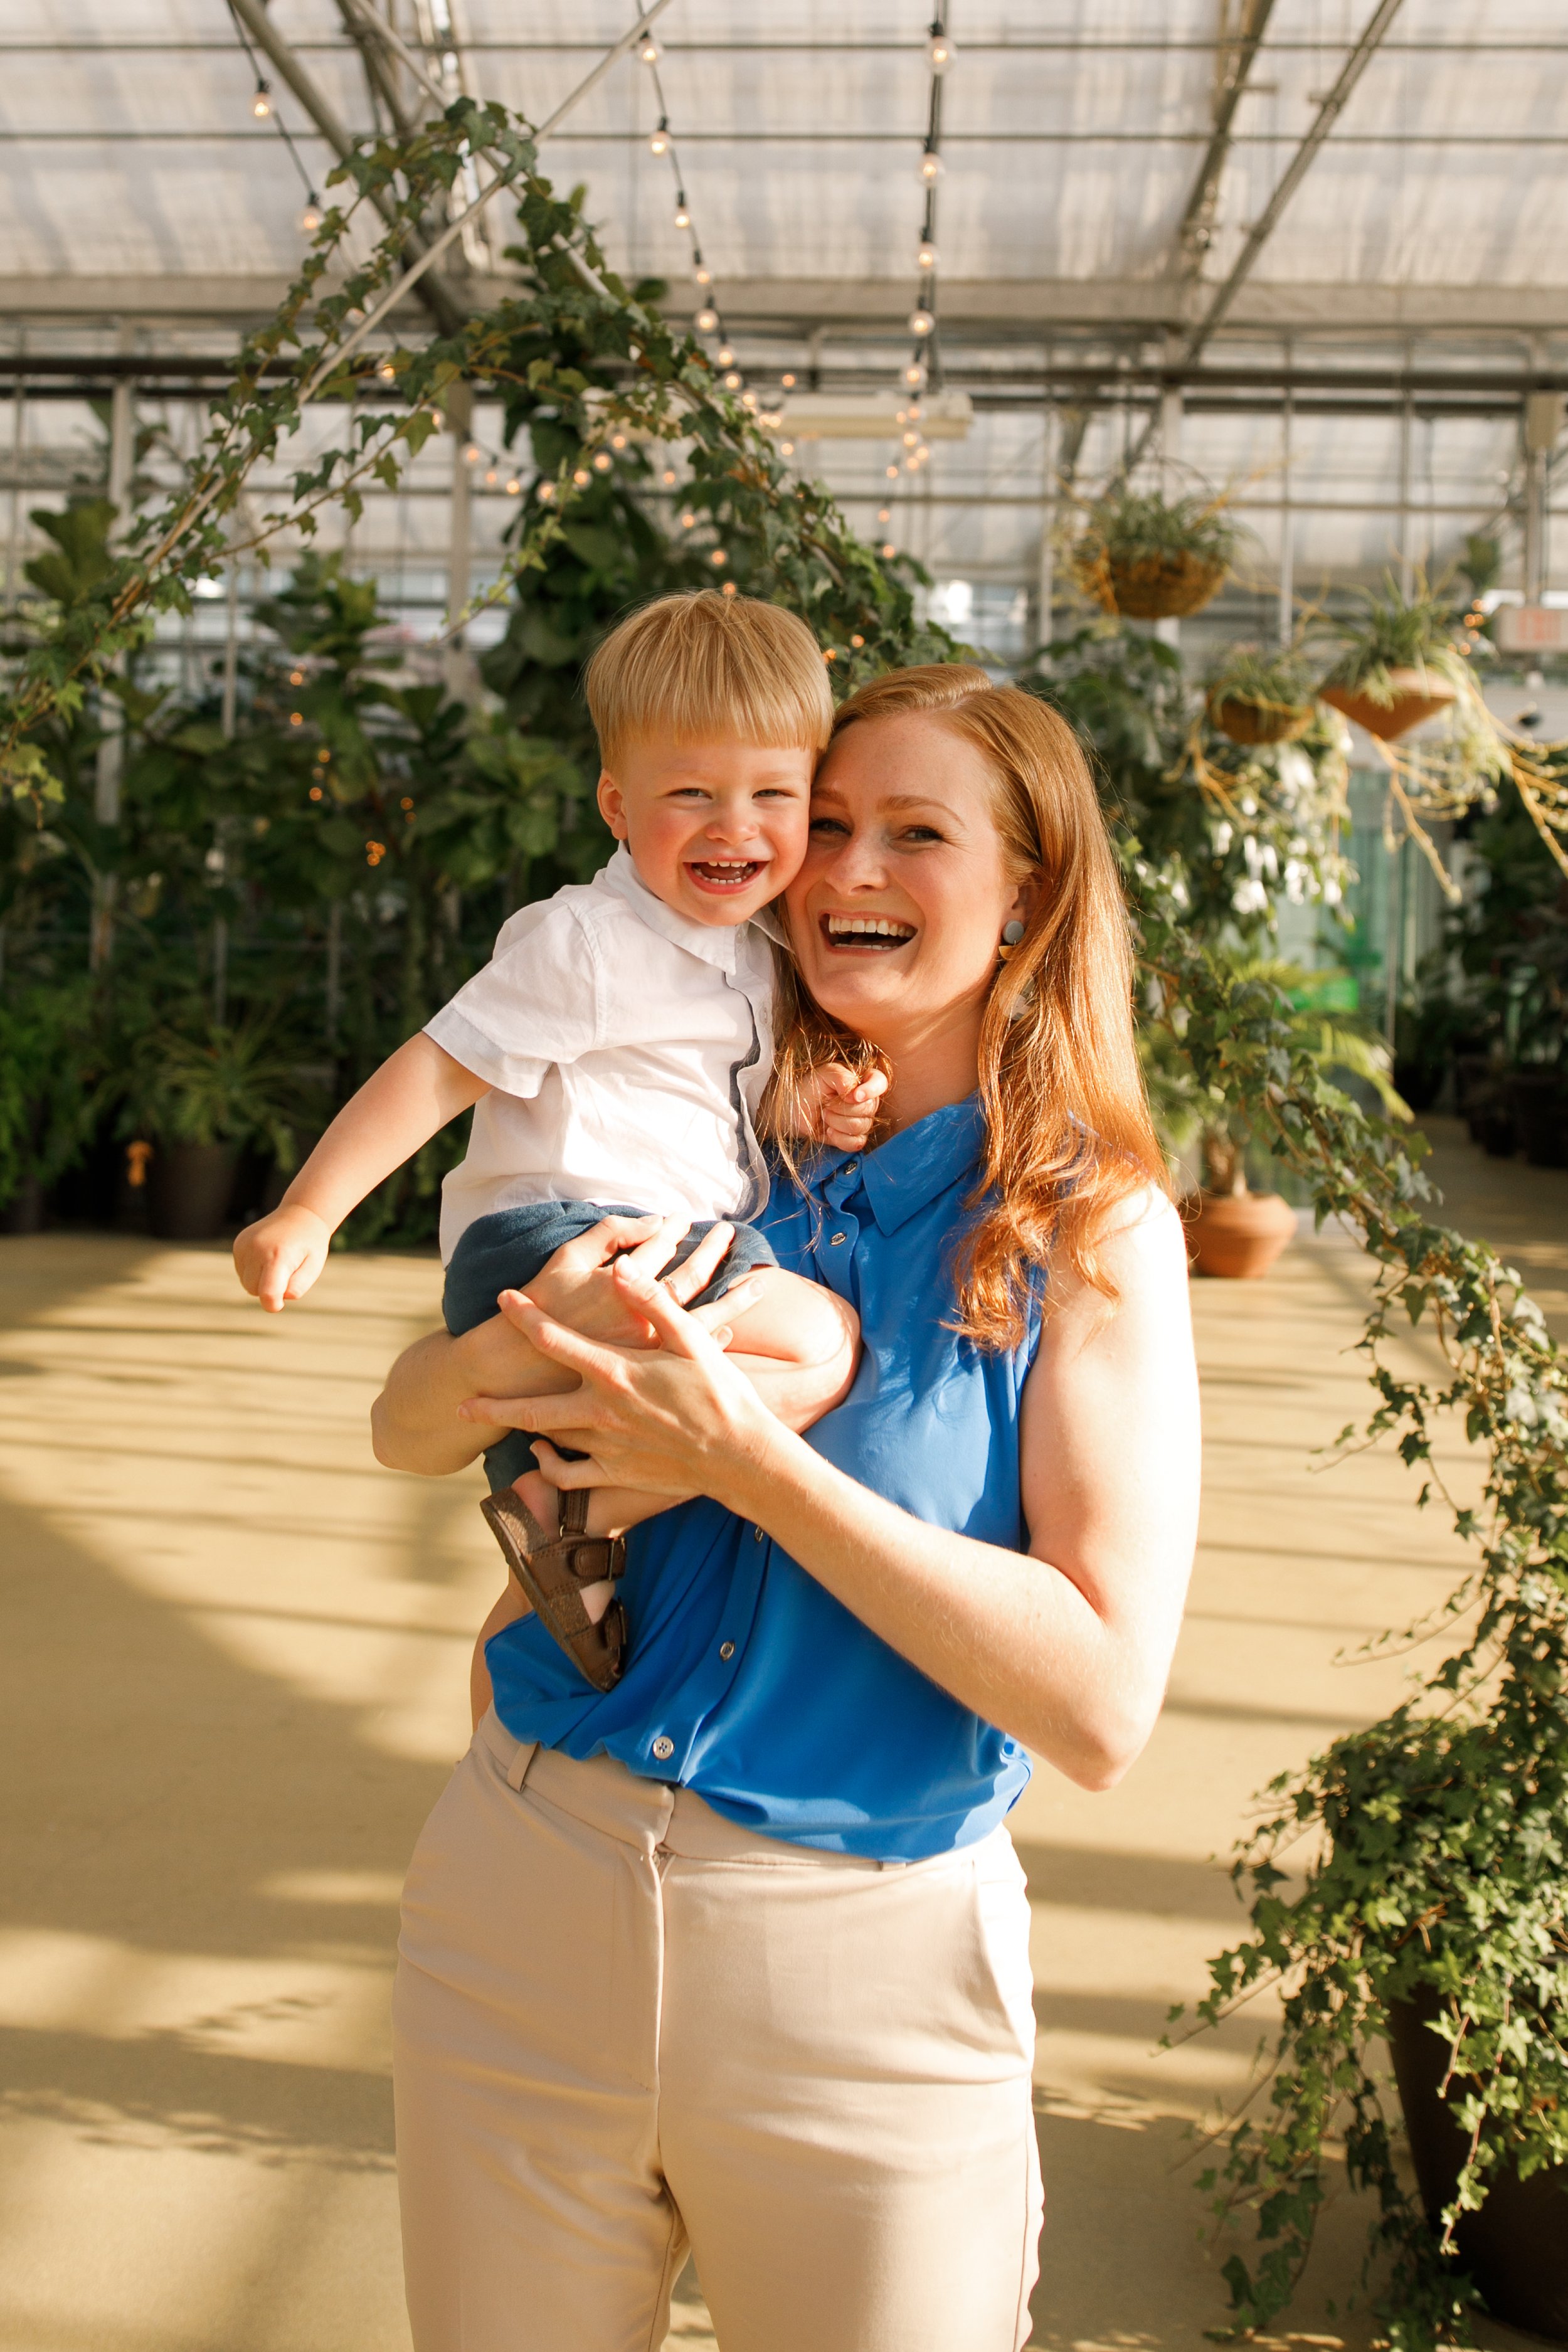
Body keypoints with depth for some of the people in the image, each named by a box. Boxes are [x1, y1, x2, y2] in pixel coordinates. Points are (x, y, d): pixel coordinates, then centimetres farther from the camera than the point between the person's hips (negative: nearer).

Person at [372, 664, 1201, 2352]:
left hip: (862, 1963, -2)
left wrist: (743, 1452, -23)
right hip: (525, 1896, 3)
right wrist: (517, 1349, -19)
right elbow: (406, 1431, 4)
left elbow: (1101, 1704, -16)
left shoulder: (1091, 1232, -7)